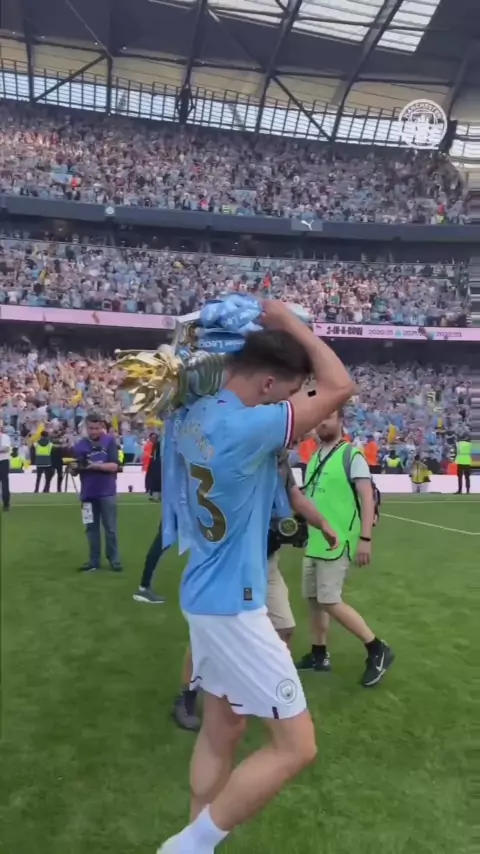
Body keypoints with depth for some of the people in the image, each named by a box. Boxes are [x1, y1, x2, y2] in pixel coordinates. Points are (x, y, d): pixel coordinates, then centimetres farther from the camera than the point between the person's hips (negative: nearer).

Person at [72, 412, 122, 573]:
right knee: (91, 528, 9)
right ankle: (94, 561, 18)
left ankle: (114, 560, 13)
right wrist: (75, 467, -19)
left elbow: (114, 466, -11)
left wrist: (95, 465, -23)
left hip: (107, 492, -3)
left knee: (110, 528, 4)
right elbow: (75, 472, 4)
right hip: (88, 493, 3)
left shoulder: (110, 441, -4)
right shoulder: (80, 445, 2)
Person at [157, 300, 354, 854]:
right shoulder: (245, 427, -25)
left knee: (222, 729, 21)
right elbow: (340, 387, -19)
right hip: (233, 606, -9)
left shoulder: (197, 417, 2)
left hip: (206, 597, 9)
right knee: (295, 746, 2)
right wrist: (290, 323, -9)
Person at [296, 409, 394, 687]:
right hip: (315, 542, 8)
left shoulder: (352, 456, -10)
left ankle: (378, 650, 5)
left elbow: (367, 498, -14)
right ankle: (319, 655, 27)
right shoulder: (315, 459, 12)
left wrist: (365, 538, -20)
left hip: (338, 543, -8)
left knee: (330, 601, -9)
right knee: (314, 598, 12)